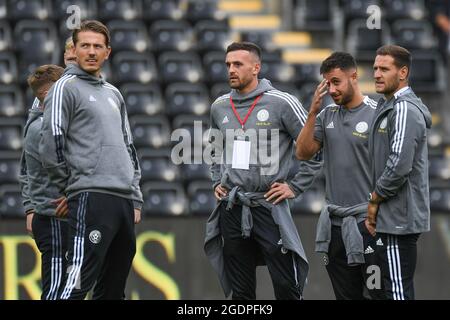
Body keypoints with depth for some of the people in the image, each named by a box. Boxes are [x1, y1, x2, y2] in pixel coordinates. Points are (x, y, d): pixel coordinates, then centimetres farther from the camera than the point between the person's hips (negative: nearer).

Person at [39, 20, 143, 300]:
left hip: (124, 201, 8)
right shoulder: (67, 87, -1)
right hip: (92, 199, -8)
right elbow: (52, 145, -9)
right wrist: (73, 186, -1)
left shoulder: (113, 94, 23)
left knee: (113, 289, 9)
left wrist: (136, 199, 18)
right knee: (77, 285, -17)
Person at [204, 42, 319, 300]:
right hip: (231, 209, 5)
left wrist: (295, 187, -6)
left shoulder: (281, 103, -7)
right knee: (240, 291, 9)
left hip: (269, 207, -5)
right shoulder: (220, 107, 10)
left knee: (287, 288, -5)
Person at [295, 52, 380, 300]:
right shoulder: (327, 115, 11)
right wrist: (313, 112, -5)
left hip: (366, 222, -6)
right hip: (334, 221, 6)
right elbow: (303, 153, 4)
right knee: (346, 294, 12)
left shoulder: (375, 115, -8)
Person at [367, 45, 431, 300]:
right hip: (395, 219, 10)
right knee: (396, 290, 13)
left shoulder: (405, 110, -14)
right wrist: (376, 203, 13)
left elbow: (399, 166, -23)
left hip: (399, 220, -10)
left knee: (398, 291, -10)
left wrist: (375, 199, -10)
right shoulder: (389, 106, 18)